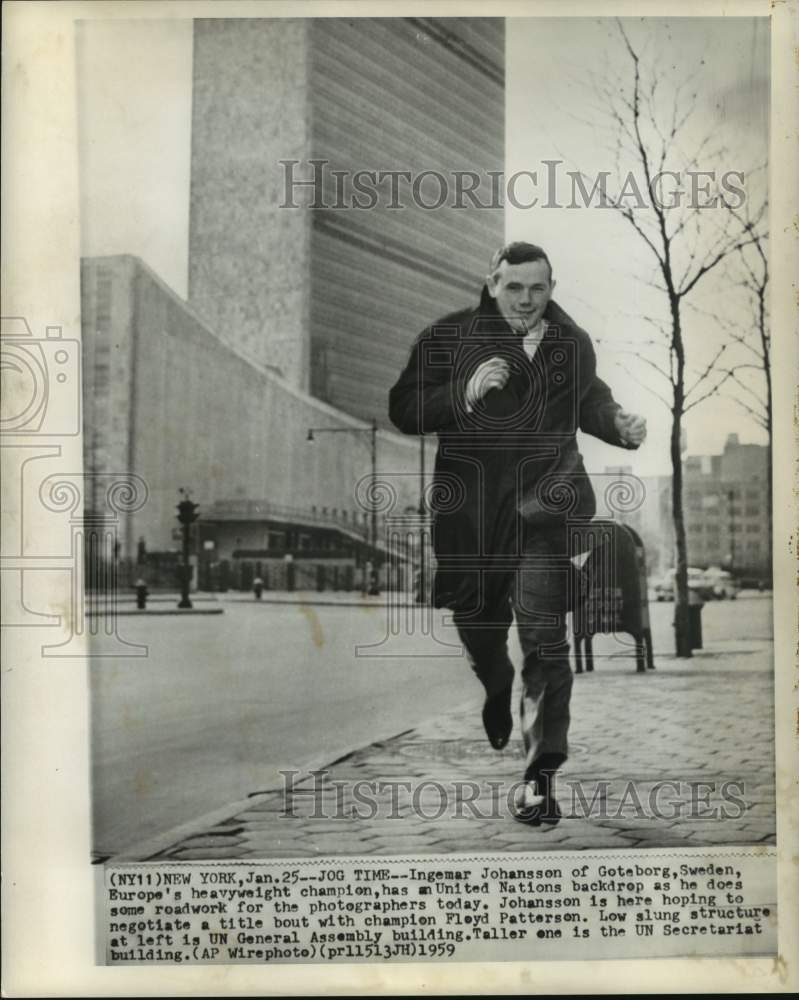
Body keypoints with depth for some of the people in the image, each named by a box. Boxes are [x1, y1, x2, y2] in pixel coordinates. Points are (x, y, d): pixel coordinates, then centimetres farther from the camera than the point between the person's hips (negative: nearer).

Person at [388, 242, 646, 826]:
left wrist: (620, 426, 4)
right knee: (478, 624, 17)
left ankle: (541, 774, -2)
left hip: (545, 507, 0)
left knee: (544, 635, -11)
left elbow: (588, 400, 25)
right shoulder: (449, 337, -2)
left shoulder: (573, 344, 7)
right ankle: (498, 692, 53)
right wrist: (465, 393, -20)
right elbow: (403, 411, -6)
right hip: (469, 509, 0)